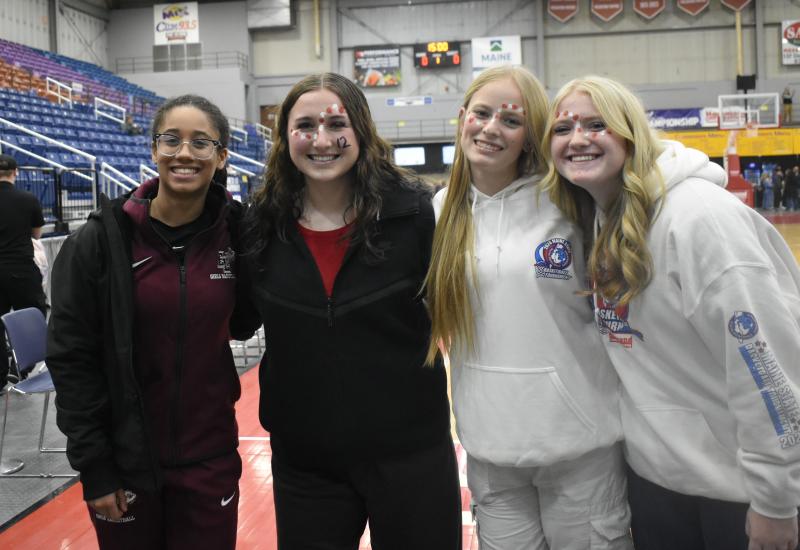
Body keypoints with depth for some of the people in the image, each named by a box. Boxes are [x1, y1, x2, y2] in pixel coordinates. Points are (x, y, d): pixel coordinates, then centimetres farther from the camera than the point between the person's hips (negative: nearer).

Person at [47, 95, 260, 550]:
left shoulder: (236, 232, -5)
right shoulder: (101, 239, -11)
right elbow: (71, 357, -7)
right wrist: (93, 465, -8)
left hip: (210, 459, 2)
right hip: (124, 460, -1)